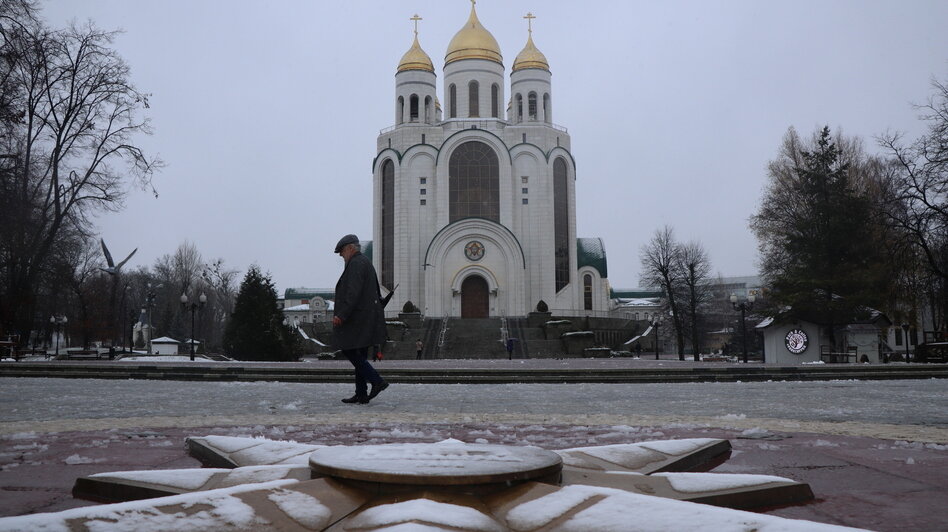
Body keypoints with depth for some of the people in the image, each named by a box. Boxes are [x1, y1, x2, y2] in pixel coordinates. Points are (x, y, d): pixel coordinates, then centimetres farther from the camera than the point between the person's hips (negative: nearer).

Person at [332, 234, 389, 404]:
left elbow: (353, 292, -23)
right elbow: (376, 291, 24)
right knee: (359, 355, 9)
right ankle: (361, 395, 9)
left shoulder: (356, 263, -12)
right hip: (366, 317, 10)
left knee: (349, 350, -7)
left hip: (357, 318, -10)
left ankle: (377, 381, -11)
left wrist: (342, 315, -25)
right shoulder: (366, 262, 21)